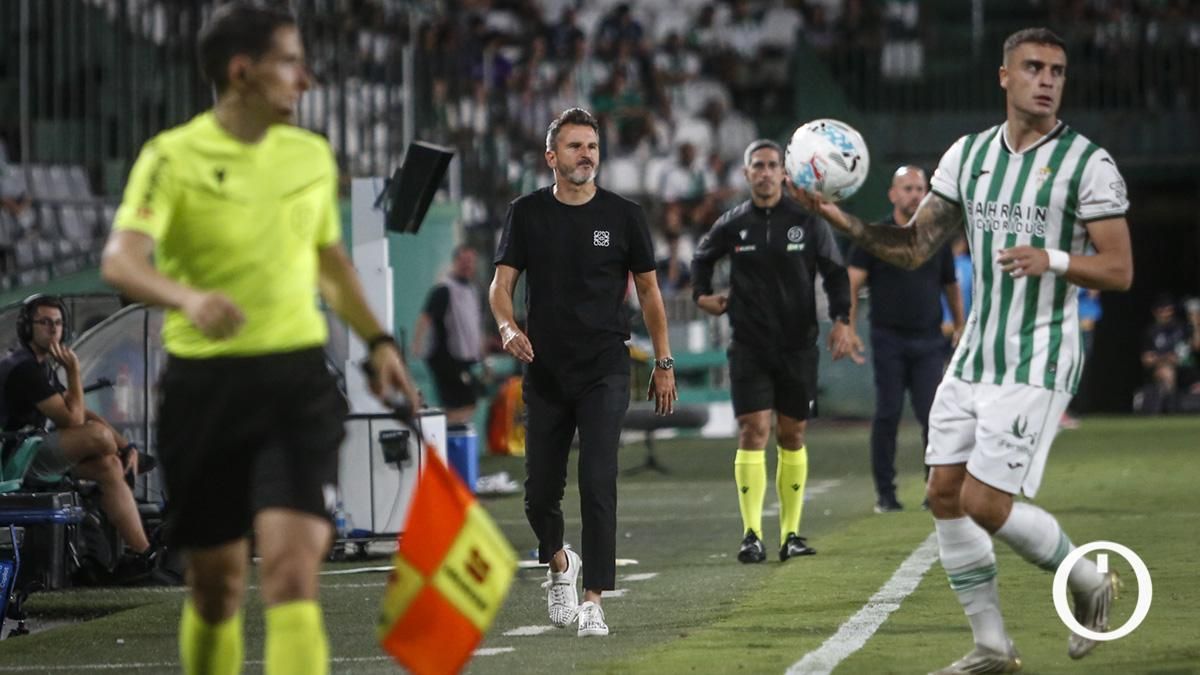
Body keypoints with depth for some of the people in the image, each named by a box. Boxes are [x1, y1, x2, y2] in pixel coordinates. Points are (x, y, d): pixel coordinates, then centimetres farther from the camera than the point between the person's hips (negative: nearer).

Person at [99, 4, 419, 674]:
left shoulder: (312, 155, 10)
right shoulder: (173, 157, -6)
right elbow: (121, 260, -21)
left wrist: (378, 340, 20)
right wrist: (188, 298, -40)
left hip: (298, 380, 2)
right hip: (204, 384, -2)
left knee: (293, 569, -14)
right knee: (217, 585, 6)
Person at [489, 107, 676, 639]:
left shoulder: (623, 215, 2)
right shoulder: (527, 213, 4)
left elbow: (648, 290, 11)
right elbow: (502, 282, 0)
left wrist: (663, 363, 8)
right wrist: (507, 326, -21)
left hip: (605, 373, -2)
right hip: (544, 372, 2)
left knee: (598, 484, -14)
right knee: (540, 490, 5)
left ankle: (592, 602, -12)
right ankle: (559, 565, 36)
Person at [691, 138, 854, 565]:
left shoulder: (808, 221, 0)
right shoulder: (733, 224, 4)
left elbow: (835, 272, 3)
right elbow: (701, 258, 24)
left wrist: (841, 320, -9)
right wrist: (702, 294, 11)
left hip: (798, 346, 0)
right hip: (749, 348, 0)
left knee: (792, 435, 5)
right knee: (753, 430, -11)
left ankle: (791, 533, 13)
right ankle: (752, 534, -13)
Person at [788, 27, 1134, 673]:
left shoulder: (1088, 164, -9)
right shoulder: (969, 153, 7)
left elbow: (1119, 271, -10)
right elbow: (914, 246, 9)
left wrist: (1053, 259, -28)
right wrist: (843, 219, -6)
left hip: (1037, 364, -6)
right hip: (974, 354, 7)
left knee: (985, 504, -12)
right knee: (945, 495, 4)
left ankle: (1089, 580, 13)